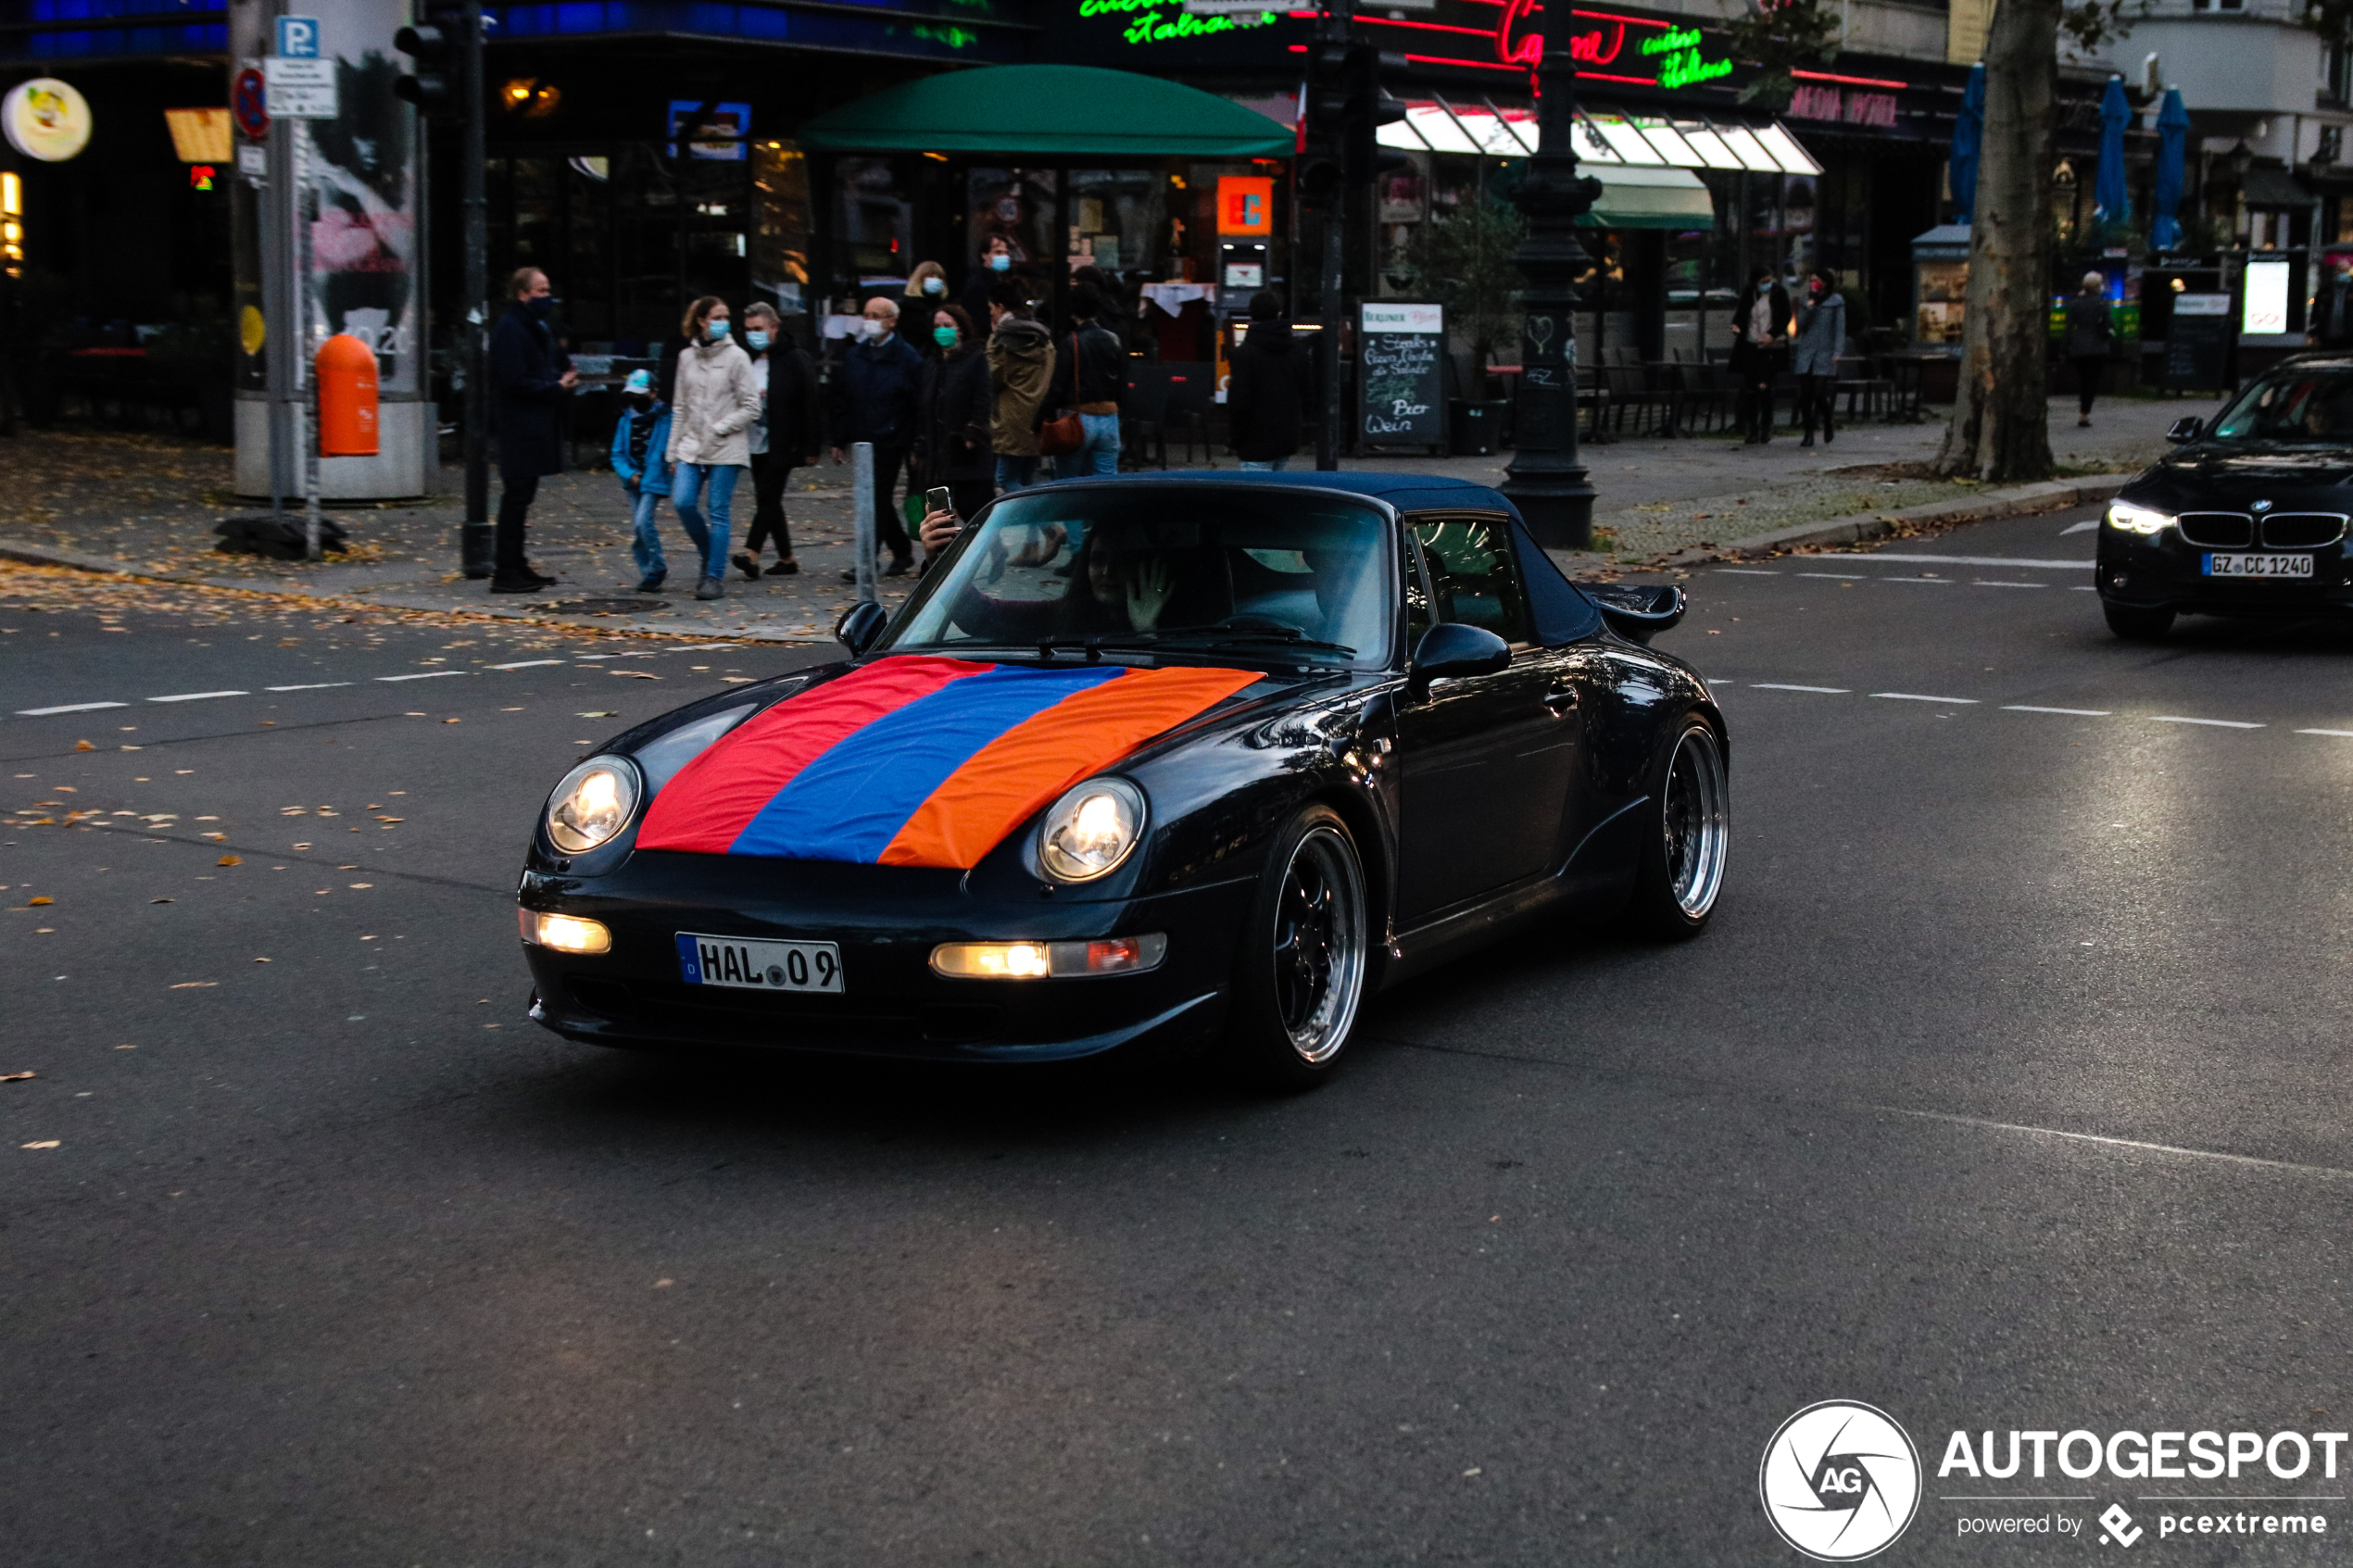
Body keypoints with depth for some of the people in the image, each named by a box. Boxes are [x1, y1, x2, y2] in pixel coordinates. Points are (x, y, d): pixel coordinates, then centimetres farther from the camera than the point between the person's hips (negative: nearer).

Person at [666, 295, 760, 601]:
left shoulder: (736, 357, -2)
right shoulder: (687, 358, 11)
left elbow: (751, 407, -3)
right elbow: (680, 407, 15)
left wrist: (719, 429, -10)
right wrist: (673, 449, 12)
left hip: (726, 449, -4)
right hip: (692, 447, 4)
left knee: (718, 512, -5)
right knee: (683, 502, -9)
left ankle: (715, 577, 1)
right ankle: (709, 555, 16)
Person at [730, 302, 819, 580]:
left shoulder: (795, 359, -6)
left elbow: (809, 404, -7)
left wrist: (810, 448, -11)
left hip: (782, 446, -7)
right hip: (755, 445, 7)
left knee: (768, 497, -13)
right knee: (767, 501, 8)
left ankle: (751, 554, -22)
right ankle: (786, 559, 16)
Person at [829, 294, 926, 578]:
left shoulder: (907, 358, -6)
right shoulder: (855, 355, 10)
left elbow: (920, 404, -6)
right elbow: (842, 400, 14)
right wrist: (839, 440, 11)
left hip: (890, 441, -6)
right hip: (862, 441, 6)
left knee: (878, 499, -7)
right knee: (880, 500, 13)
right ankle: (902, 552, 28)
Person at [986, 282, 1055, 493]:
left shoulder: (1001, 340, -8)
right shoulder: (1044, 338, 14)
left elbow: (995, 380, -5)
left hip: (1011, 422, -7)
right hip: (1037, 420, 7)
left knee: (1007, 479, -3)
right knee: (1029, 479, 13)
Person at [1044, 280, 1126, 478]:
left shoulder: (1068, 342, -11)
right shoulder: (1114, 341, 5)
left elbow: (1057, 388, -11)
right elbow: (1122, 385, 11)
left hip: (1078, 419, -5)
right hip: (1109, 420, 5)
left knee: (1067, 484, 4)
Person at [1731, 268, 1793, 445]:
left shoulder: (1779, 294, 0)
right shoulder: (1748, 294, 7)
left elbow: (1785, 318, -1)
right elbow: (1740, 314, 13)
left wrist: (1772, 334, -16)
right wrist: (1736, 325, -10)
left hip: (1770, 347, -3)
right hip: (1750, 346, 3)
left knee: (1764, 386, -13)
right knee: (1749, 389, 1)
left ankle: (1766, 427, 4)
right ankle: (1753, 432, 9)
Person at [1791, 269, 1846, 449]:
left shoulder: (1836, 301, 3)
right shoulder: (1807, 301, 16)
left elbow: (1840, 327, -1)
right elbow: (1800, 325, 9)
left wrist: (1837, 352, -9)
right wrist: (1808, 309, -6)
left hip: (1825, 354, -4)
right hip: (1806, 353, 4)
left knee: (1820, 394, -11)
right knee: (1804, 395, -2)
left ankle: (1828, 427, 15)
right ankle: (1808, 433, 7)